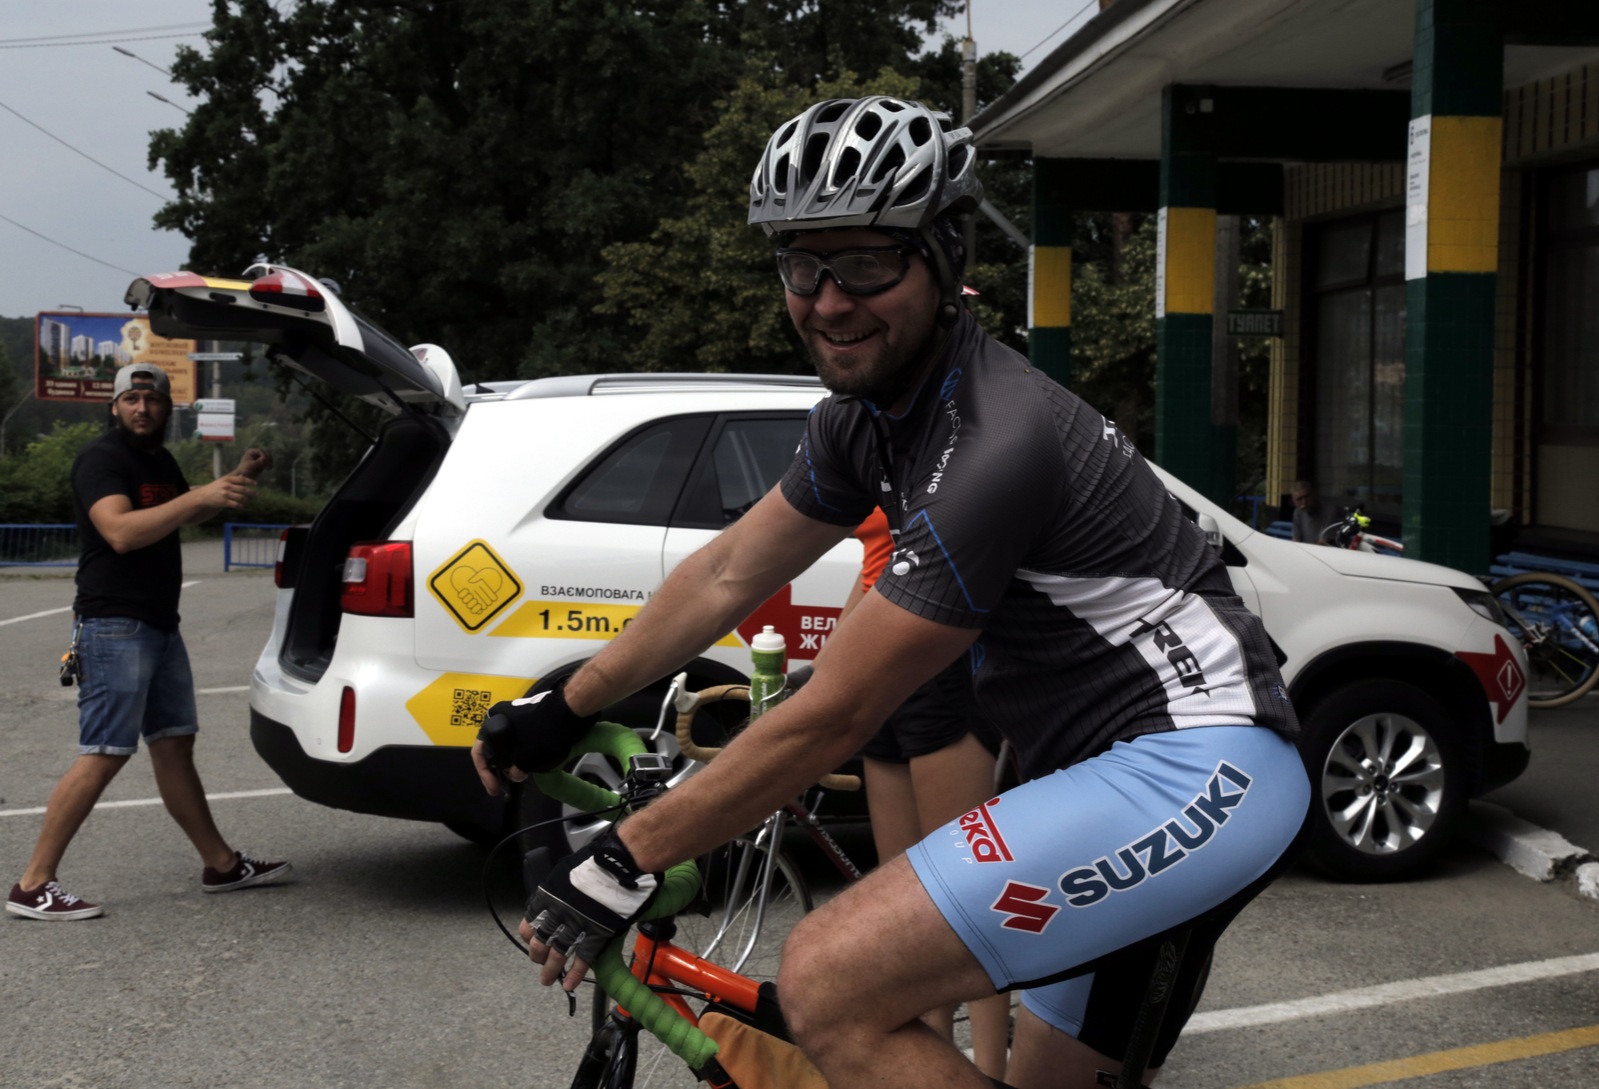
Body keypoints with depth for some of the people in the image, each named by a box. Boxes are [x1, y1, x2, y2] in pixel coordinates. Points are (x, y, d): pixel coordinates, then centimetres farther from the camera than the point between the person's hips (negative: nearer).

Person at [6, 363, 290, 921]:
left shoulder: (160, 461, 16)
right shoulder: (101, 459, -11)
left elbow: (180, 514, 35)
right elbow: (121, 531, -26)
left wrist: (237, 478, 20)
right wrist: (203, 497, -31)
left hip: (159, 625, 9)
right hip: (114, 626, -9)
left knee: (174, 747, 13)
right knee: (103, 756, -10)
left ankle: (222, 865, 20)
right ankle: (33, 886, -7)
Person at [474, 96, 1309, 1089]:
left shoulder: (998, 441, -23)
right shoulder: (869, 412, 6)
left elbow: (830, 720, -21)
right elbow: (730, 573, 17)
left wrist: (624, 862, -13)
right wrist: (563, 713, 22)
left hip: (1197, 771, -10)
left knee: (828, 981, -21)